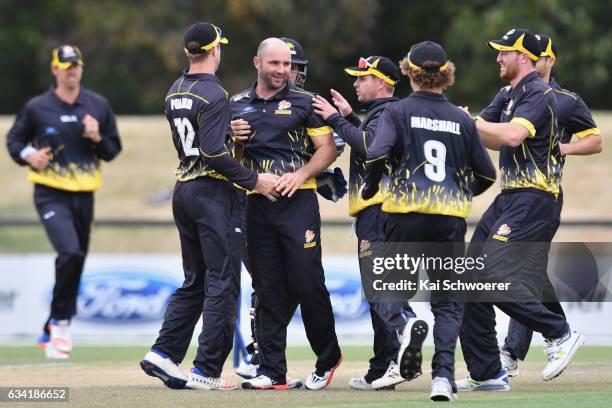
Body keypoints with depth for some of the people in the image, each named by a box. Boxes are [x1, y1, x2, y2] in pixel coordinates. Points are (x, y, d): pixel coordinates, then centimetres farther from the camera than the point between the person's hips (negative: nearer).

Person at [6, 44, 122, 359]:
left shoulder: (98, 106, 7)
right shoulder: (37, 108, 0)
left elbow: (113, 150, 12)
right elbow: (13, 140, 11)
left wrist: (97, 138, -9)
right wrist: (28, 155, -10)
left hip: (84, 194, 4)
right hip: (51, 194, -4)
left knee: (76, 261, 8)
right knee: (70, 253, -25)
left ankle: (51, 333, 24)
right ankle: (61, 321, -9)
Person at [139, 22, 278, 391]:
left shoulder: (175, 93, 12)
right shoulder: (214, 95, -14)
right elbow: (214, 154, -21)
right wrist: (253, 180, -15)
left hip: (183, 191, 8)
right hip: (213, 192, -8)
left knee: (194, 282, 15)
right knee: (222, 282, -3)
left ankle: (164, 354, 5)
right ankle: (207, 371, -4)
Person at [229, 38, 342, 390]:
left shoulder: (304, 102, 3)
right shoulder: (238, 106, 13)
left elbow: (328, 149, -1)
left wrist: (301, 174, -16)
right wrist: (233, 138, -1)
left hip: (298, 202, -4)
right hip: (257, 205, 4)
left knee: (308, 283, -6)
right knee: (268, 291, 4)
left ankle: (329, 358, 11)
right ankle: (272, 371, 6)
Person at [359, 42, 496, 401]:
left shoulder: (398, 112, 1)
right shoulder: (462, 119, 9)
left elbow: (377, 154, -15)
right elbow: (487, 174, 13)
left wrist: (370, 187, 4)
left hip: (408, 212, -2)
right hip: (452, 214, 2)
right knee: (448, 301, 8)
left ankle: (405, 326, -22)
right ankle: (444, 375, -8)